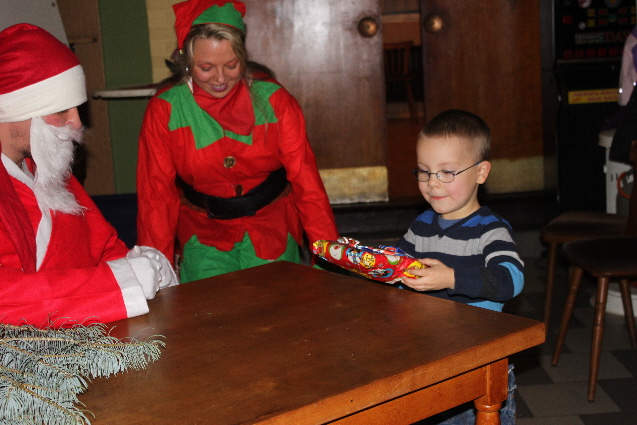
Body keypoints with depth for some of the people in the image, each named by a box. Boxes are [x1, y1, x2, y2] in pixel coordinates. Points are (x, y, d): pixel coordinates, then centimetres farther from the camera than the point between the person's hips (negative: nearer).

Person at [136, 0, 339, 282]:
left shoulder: (273, 100, -10)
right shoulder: (165, 110, -10)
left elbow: (304, 177, -10)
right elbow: (157, 193, -6)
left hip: (272, 226, 0)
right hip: (203, 232, 0)